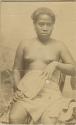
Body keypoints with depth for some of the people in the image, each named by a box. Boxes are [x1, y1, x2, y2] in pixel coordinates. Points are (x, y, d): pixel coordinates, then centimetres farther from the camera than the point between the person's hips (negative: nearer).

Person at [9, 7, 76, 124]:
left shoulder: (59, 46, 8)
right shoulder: (25, 45, 13)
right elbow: (17, 70, 17)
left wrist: (55, 64, -10)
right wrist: (18, 88, 0)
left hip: (49, 89, -1)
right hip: (27, 89, 1)